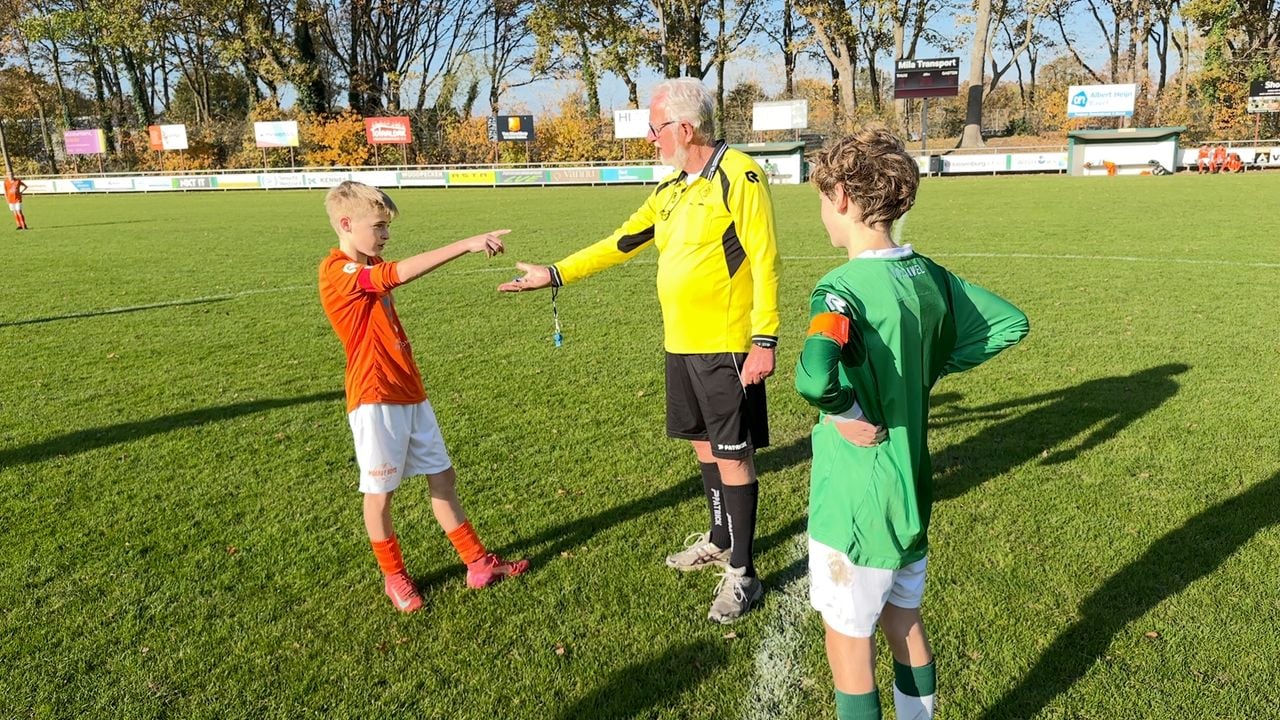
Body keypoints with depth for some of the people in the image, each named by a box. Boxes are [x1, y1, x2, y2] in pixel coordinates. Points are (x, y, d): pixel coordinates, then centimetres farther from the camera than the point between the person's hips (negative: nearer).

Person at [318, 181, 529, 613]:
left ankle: (478, 564, 23)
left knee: (442, 478, 13)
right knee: (380, 493, 6)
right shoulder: (337, 272, -17)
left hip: (410, 393, 9)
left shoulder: (371, 269, 12)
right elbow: (401, 273, -32)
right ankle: (394, 578, 25)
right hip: (375, 399, -9)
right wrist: (467, 244, -37)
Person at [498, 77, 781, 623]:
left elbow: (765, 261, -16)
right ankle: (718, 541, 38)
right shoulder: (671, 186, 12)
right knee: (703, 444, 18)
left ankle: (742, 574, 13)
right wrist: (555, 274, 18)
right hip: (680, 344, 8)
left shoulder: (738, 175, -12)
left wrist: (764, 342, -20)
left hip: (725, 347, -8)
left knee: (733, 456, 0)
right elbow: (623, 241, 18)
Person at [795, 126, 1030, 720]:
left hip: (853, 505, -7)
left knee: (848, 641, 12)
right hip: (913, 492, 7)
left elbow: (814, 378, -43)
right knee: (904, 624, 25)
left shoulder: (842, 288, -24)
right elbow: (1010, 323, 11)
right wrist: (932, 368, 6)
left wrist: (847, 414, -23)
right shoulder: (928, 275, -1)